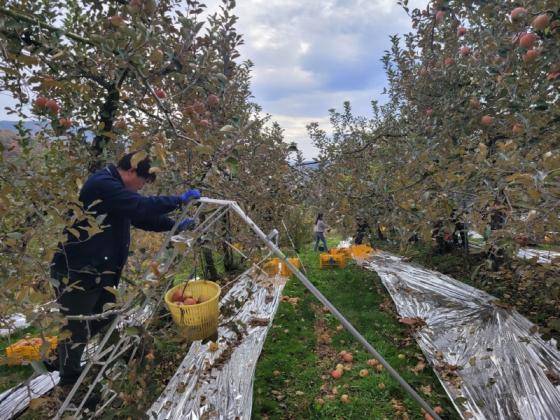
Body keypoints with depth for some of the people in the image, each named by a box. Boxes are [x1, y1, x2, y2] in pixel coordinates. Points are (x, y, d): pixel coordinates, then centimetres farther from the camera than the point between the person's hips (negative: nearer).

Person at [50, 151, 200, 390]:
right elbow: (142, 207, -30)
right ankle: (69, 379, 26)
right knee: (77, 327, 5)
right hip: (76, 273, -10)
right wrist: (180, 200, -21)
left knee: (106, 317, 21)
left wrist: (175, 226, 11)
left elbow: (141, 217, 18)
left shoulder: (115, 188, 13)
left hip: (99, 271, 10)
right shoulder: (102, 184, -21)